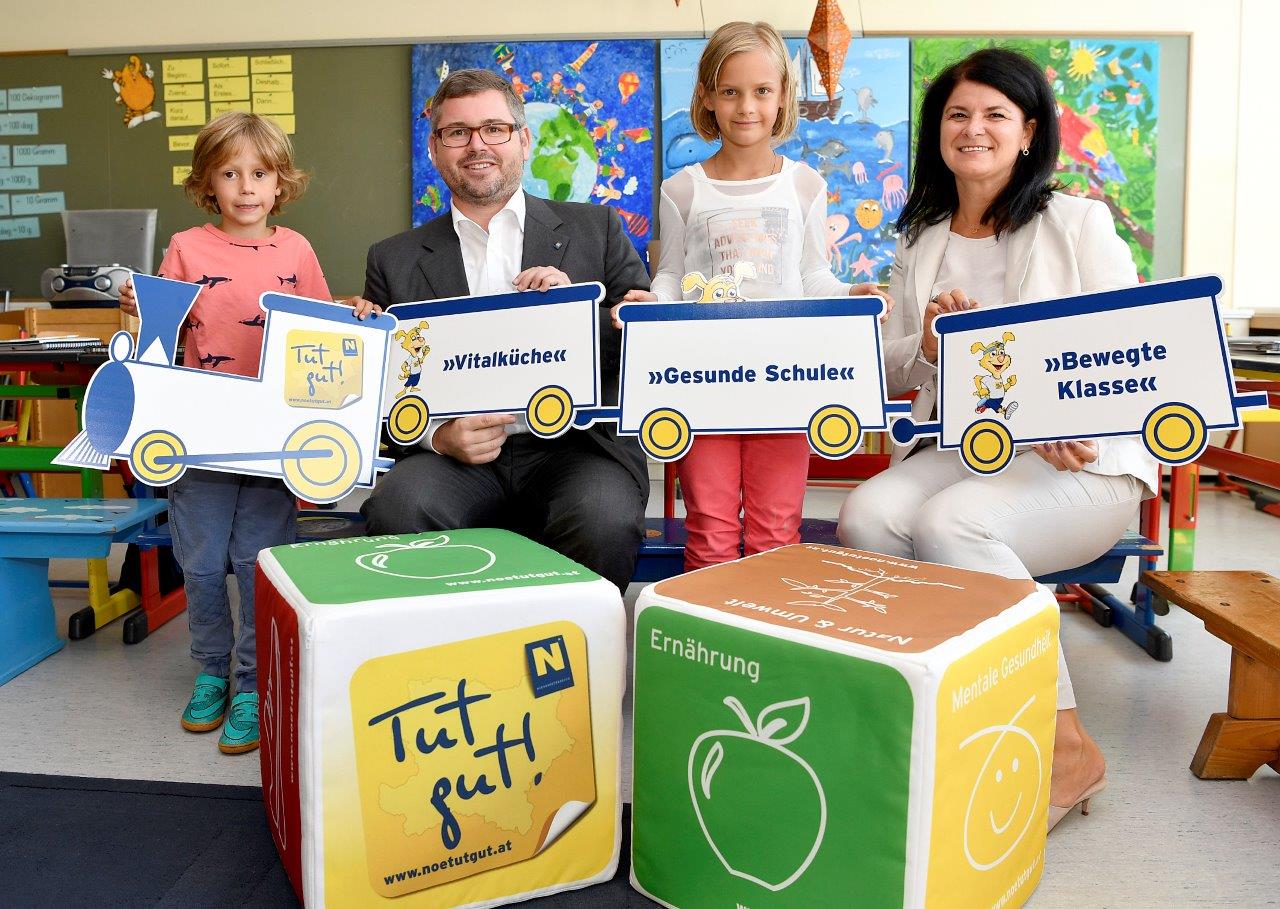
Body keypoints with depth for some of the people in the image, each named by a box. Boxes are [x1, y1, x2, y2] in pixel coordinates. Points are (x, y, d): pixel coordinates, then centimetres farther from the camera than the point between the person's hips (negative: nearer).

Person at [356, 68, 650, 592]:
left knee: (605, 520, -32)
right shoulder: (394, 260, 14)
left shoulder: (596, 229, 12)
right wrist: (438, 436, -11)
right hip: (457, 457, 1)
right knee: (395, 507, -30)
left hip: (575, 445, 0)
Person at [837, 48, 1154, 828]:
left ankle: (1066, 744, -17)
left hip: (1080, 461, -4)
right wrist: (928, 347, -10)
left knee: (949, 524, -32)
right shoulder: (920, 240, 13)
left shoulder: (1079, 222, 0)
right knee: (866, 516, -26)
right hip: (959, 446, 4)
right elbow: (896, 371, 13)